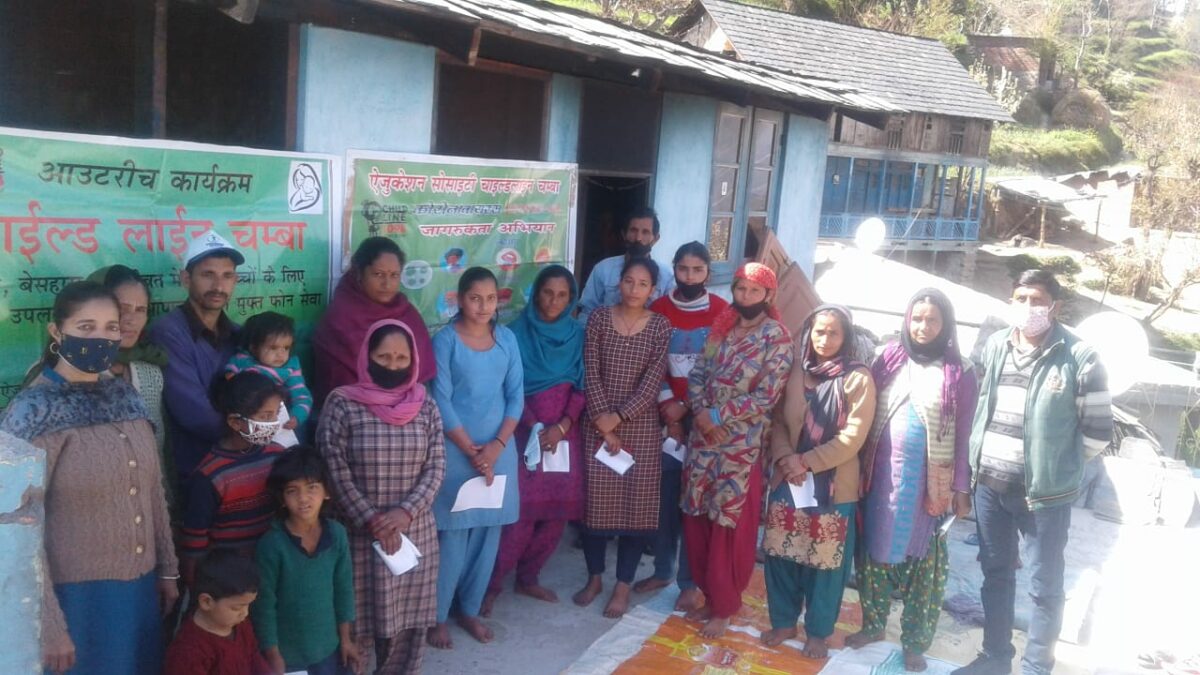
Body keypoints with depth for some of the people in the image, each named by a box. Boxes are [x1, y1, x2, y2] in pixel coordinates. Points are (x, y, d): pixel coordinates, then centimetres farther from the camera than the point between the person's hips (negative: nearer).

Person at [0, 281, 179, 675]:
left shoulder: (126, 398, 3)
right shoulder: (35, 413, -15)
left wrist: (167, 568, 13)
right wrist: (49, 625, -17)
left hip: (141, 587, 6)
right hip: (77, 596, -6)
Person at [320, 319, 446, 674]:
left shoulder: (425, 406, 2)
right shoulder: (342, 404, -8)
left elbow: (436, 467, -1)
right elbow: (335, 471, -9)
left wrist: (405, 512, -14)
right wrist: (371, 520, -15)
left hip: (415, 532, 3)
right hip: (360, 533, -3)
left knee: (409, 618, 11)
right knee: (358, 618, 5)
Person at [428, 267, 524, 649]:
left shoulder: (507, 339, 4)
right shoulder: (445, 340, -8)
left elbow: (516, 396, 4)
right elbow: (441, 402, -10)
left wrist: (497, 445, -8)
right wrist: (472, 451, -13)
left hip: (499, 449, 4)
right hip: (457, 450, -4)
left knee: (489, 531, 10)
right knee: (453, 534, -1)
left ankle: (469, 610, 26)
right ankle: (437, 616, 15)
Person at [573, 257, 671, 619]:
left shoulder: (660, 327, -3)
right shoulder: (599, 318, 0)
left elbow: (653, 383, -8)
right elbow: (591, 374, -4)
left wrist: (618, 417, -15)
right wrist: (603, 421, -11)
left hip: (640, 426, 0)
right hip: (598, 423, 1)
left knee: (636, 504, 3)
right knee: (596, 500, 5)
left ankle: (623, 586, 18)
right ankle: (594, 578, 24)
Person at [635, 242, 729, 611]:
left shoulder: (721, 311, -2)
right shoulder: (659, 309, 4)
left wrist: (687, 407, -8)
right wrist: (667, 405, -7)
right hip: (666, 414, 2)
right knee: (665, 494, 9)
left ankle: (690, 581, 10)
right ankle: (662, 570, 24)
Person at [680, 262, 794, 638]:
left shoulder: (777, 338, -8)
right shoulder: (721, 329, 10)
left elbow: (766, 396, -15)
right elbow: (697, 373, 7)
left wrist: (718, 416, -15)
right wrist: (701, 413, -10)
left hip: (742, 445, -6)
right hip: (704, 437, 6)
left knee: (730, 528, 3)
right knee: (697, 520, 11)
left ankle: (725, 607, 19)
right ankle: (711, 597, 28)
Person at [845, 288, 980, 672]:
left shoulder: (959, 372, -4)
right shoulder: (889, 359, 4)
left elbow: (965, 434, -2)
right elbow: (867, 416, 5)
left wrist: (962, 488, -3)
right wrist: (860, 468, 1)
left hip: (930, 482, -3)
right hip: (882, 475, 3)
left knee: (924, 562, 6)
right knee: (875, 549, 14)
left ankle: (915, 643, 23)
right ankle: (873, 624, 33)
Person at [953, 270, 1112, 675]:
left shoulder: (1079, 358, -13)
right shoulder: (994, 347, 3)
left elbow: (1098, 432, -7)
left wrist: (1056, 463, 1)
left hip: (1045, 492, -5)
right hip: (989, 484, 5)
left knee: (1045, 585, 9)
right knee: (995, 574, 18)